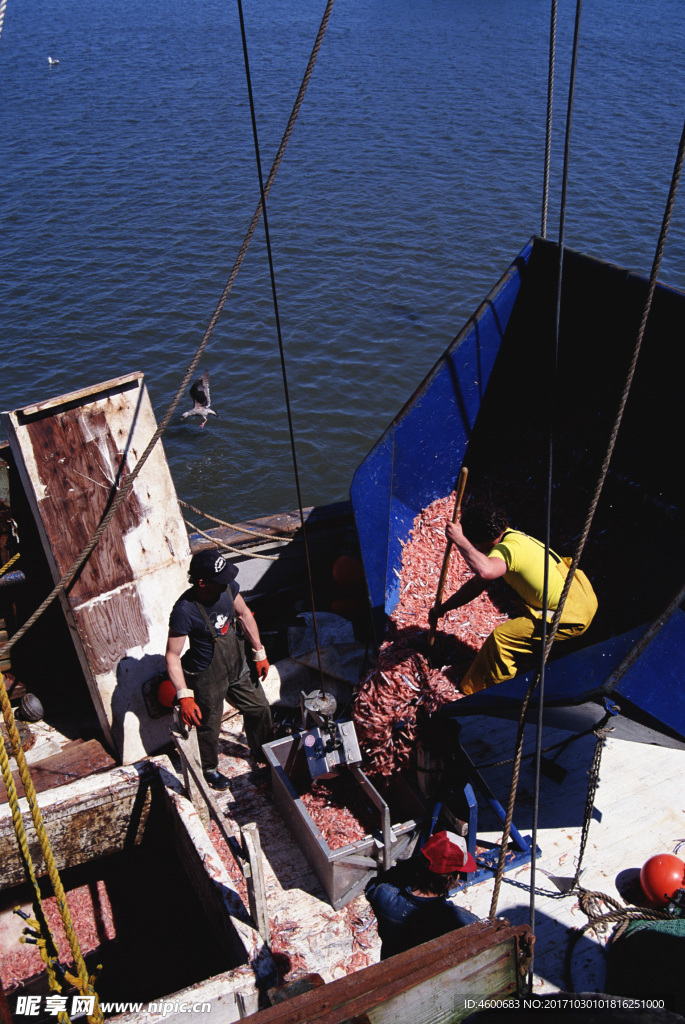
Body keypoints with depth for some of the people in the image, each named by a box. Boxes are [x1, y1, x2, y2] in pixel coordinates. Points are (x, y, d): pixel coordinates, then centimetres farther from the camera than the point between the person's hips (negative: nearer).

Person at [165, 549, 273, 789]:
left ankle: (261, 752, 52)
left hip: (237, 665, 6)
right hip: (208, 677, -6)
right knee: (209, 727, 17)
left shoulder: (227, 587, -17)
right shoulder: (184, 611, -34)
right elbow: (172, 655, -27)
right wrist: (184, 696, -31)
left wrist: (259, 652, 6)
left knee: (260, 708, 22)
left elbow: (244, 614, 2)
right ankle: (210, 769, 47)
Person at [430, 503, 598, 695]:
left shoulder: (508, 548, -22)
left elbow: (484, 571, -46)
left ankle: (476, 694, 9)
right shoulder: (511, 536, 8)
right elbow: (478, 584, 12)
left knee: (500, 638, -9)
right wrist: (443, 607, 13)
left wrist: (459, 540, -33)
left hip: (571, 619, -10)